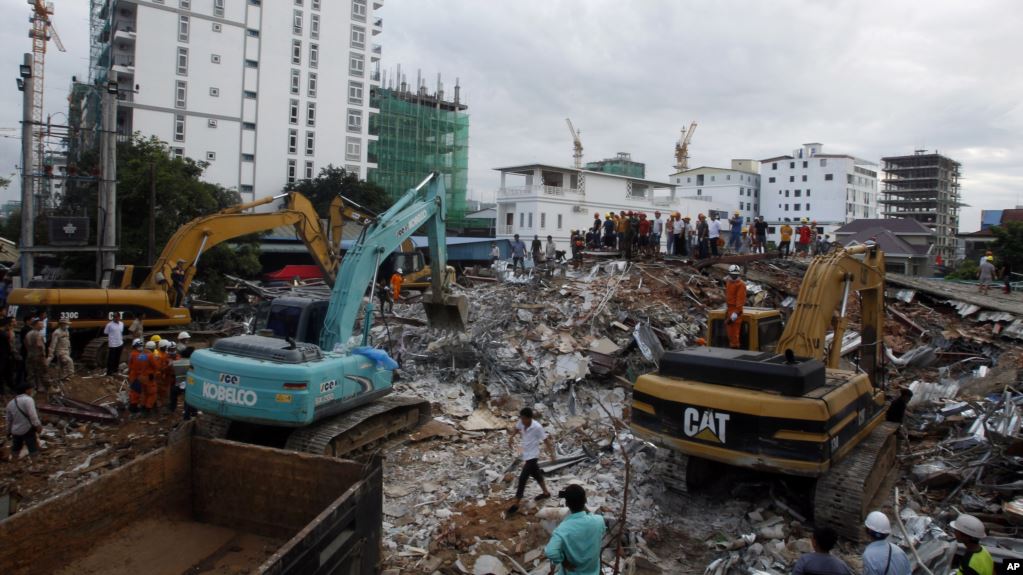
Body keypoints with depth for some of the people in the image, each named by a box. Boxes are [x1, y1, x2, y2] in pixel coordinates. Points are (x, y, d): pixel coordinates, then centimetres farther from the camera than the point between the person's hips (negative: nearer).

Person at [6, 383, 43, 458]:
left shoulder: (11, 403, 12)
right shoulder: (28, 399, -12)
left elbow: (9, 419, 20)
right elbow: (32, 415, -24)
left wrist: (9, 431, 30)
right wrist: (37, 425, -24)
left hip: (15, 431, 7)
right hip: (27, 429, -7)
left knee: (15, 449, 20)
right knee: (34, 450, -3)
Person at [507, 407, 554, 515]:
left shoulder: (537, 427, -27)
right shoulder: (521, 422, -9)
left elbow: (546, 440, -17)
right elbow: (516, 428, 15)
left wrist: (552, 454, -18)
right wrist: (511, 437, -2)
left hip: (532, 456, -8)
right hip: (526, 455, 8)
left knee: (522, 479, -5)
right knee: (536, 474, 24)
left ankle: (516, 504, 3)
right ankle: (546, 493, 45)